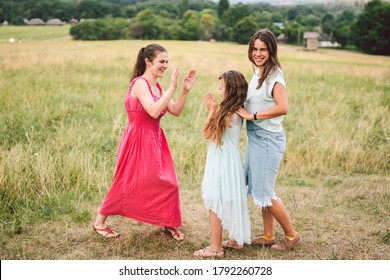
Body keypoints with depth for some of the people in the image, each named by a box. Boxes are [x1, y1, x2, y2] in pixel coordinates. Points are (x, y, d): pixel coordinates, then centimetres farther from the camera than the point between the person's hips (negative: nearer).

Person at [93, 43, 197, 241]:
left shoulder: (157, 87, 10)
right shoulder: (140, 84, -16)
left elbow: (176, 111, 9)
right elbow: (154, 112, -29)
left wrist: (185, 91, -3)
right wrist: (172, 88, -25)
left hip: (155, 141, 8)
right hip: (138, 141, -8)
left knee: (167, 183, 8)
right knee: (127, 184, 4)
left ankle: (169, 224, 25)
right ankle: (99, 222, 22)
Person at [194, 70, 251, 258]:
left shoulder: (229, 114, -22)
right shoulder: (235, 111, 6)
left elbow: (207, 133, -11)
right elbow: (214, 130, 9)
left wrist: (211, 110, -5)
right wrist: (213, 109, 3)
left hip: (222, 162, -10)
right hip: (227, 160, 10)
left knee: (215, 204, -2)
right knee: (231, 201, 18)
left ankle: (216, 247, 6)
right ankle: (236, 239, 29)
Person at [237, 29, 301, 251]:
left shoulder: (274, 75, -16)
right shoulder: (259, 72, 11)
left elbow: (282, 108, -28)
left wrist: (252, 115, -21)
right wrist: (242, 109, -4)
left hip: (268, 140, -9)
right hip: (255, 138, 9)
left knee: (264, 193, -1)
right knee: (259, 190, 15)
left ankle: (292, 235, 16)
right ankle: (268, 236, 29)